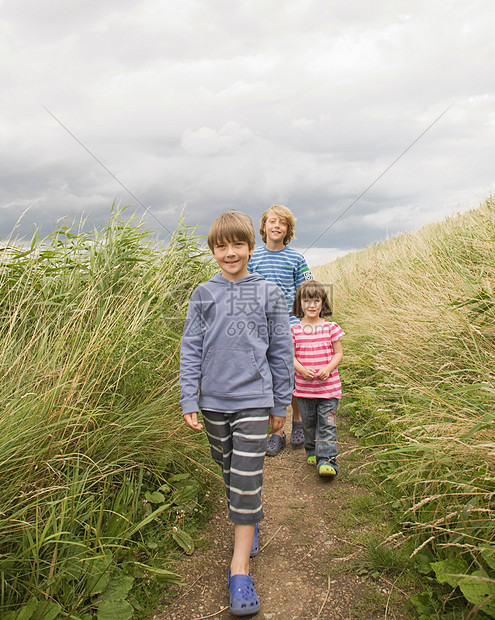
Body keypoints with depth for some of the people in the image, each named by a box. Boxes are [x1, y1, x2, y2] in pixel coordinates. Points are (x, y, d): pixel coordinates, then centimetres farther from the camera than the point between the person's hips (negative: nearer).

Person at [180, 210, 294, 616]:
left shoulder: (269, 293, 0)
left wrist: (281, 404, 6)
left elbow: (281, 352, 4)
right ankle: (250, 523, 43)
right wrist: (189, 401, -1)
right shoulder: (204, 295, 3)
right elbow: (191, 350, 4)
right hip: (214, 400, 3)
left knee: (247, 480, -6)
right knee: (228, 470, 17)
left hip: (254, 400, -2)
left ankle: (240, 568, 3)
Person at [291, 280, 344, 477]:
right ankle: (312, 451, 36)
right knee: (308, 422, 16)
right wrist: (301, 369, -19)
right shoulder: (295, 330, -1)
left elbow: (338, 353, 0)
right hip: (304, 387, 2)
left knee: (327, 423, -3)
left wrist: (328, 368, -17)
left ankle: (327, 460, 1)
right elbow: (291, 356, 1)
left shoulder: (331, 328, -3)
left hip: (328, 386, -2)